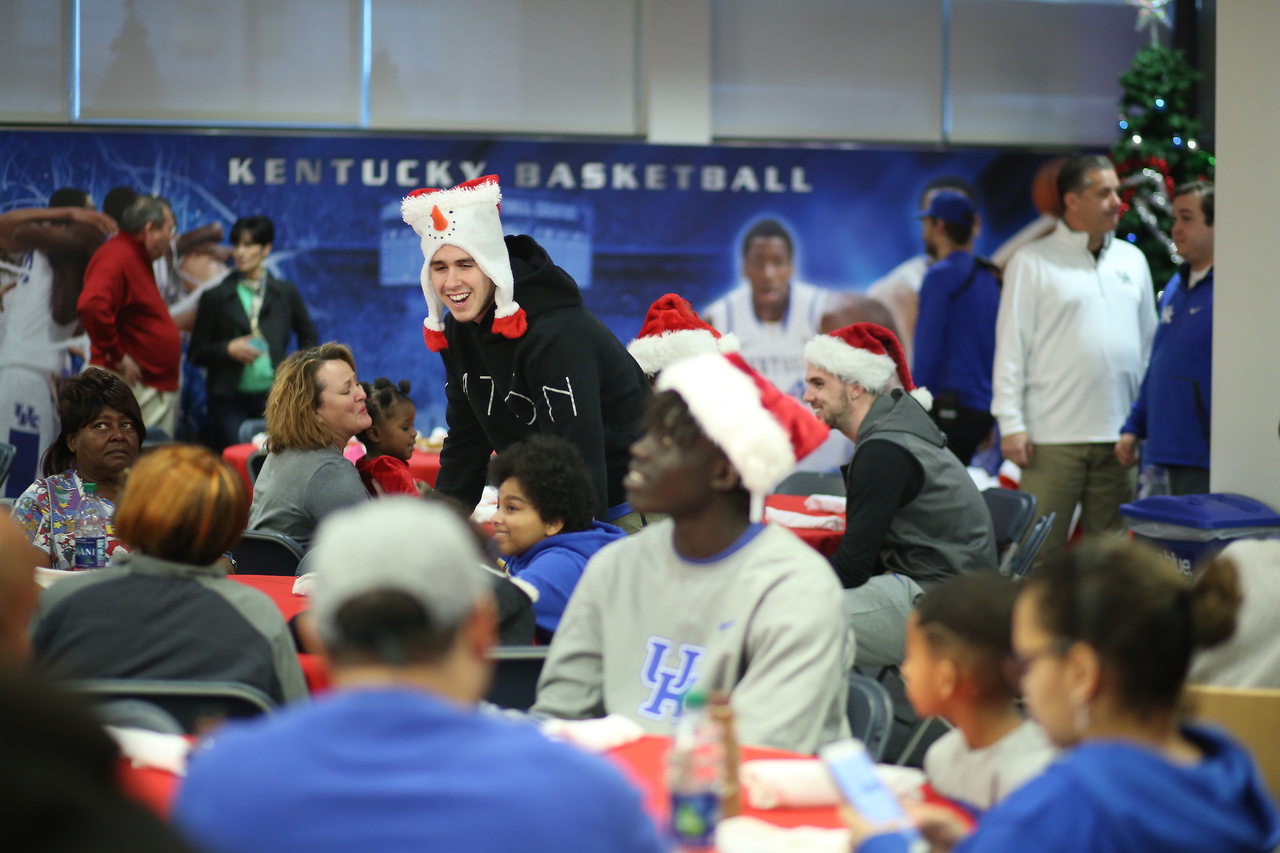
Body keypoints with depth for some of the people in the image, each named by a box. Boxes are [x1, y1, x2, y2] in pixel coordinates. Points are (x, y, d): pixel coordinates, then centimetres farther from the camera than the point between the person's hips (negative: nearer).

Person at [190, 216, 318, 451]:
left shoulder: (286, 293, 10)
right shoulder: (216, 297, 6)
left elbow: (309, 337, 20)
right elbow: (197, 354, 6)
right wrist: (228, 350, -12)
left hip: (274, 396, 1)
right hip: (229, 399, -1)